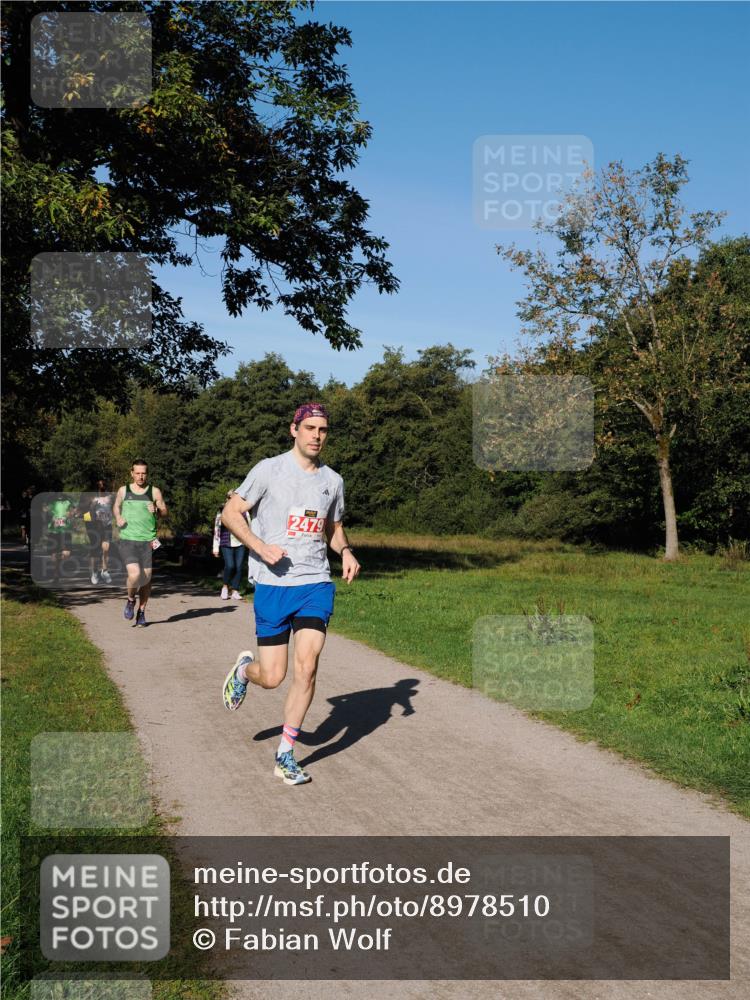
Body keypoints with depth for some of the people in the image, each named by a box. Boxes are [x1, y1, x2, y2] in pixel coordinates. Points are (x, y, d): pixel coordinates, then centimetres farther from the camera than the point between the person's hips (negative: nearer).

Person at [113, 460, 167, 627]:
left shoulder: (154, 491, 6)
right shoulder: (123, 491, 9)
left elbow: (164, 512, 7)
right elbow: (116, 506, 26)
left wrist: (156, 510, -14)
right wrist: (118, 517, 6)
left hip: (148, 540, 1)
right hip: (127, 540, -1)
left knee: (146, 577, 2)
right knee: (134, 574, -18)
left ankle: (141, 613, 19)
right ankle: (131, 600, 12)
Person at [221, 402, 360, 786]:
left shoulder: (333, 480, 10)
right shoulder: (270, 469, -3)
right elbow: (231, 512, -1)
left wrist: (346, 551, 3)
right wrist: (261, 547, -16)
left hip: (316, 584, 3)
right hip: (272, 585, -3)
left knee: (306, 665, -13)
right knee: (272, 677, 0)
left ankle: (285, 755, 2)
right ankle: (244, 669, 39)